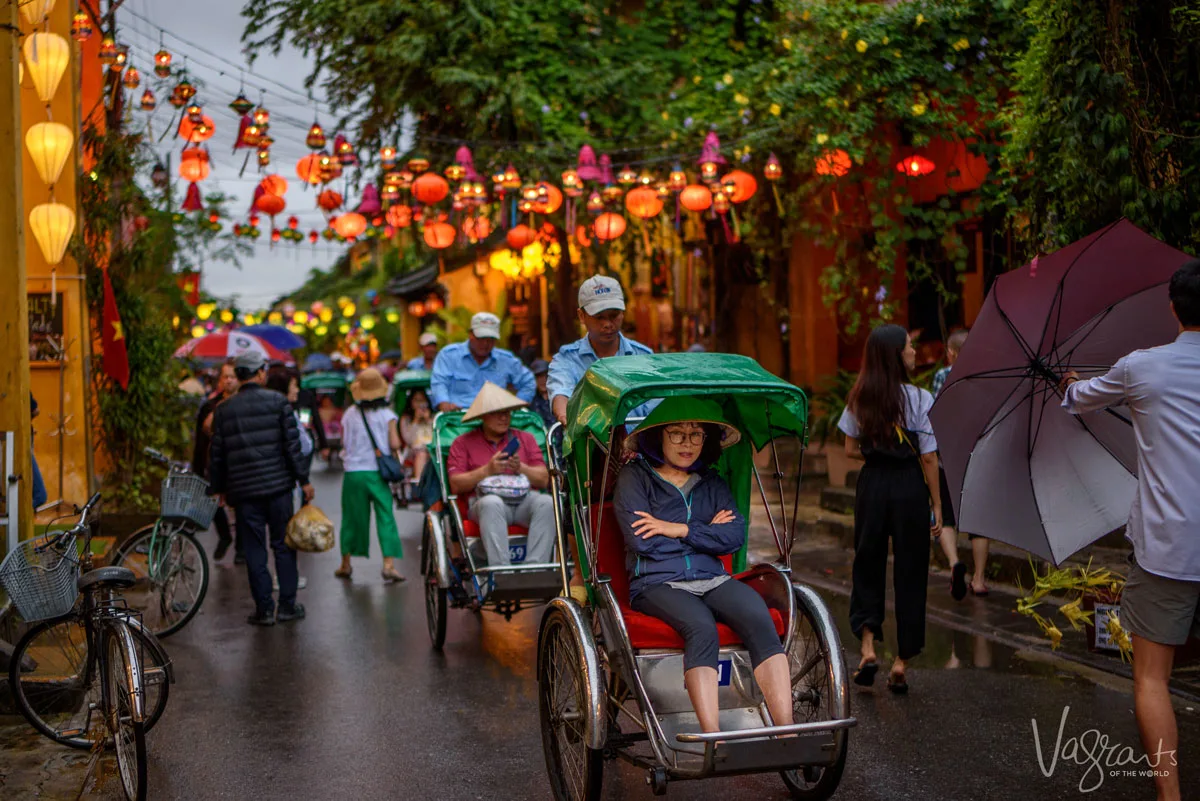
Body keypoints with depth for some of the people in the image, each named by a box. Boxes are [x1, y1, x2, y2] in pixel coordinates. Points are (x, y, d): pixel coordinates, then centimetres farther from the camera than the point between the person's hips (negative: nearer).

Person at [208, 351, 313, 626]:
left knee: (254, 549, 5)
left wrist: (218, 488, 16)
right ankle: (288, 605, 10)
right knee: (283, 544, 9)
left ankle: (264, 608, 7)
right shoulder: (278, 402, -2)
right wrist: (303, 480, 0)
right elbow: (292, 444, -5)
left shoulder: (223, 410, 4)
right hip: (278, 485, -1)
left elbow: (216, 453, 6)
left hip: (243, 490, 1)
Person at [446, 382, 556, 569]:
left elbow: (544, 480, 13)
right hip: (485, 501, -2)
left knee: (546, 503, -32)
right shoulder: (463, 442, 16)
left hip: (524, 499, 2)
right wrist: (487, 470, -9)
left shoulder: (526, 439, 24)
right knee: (492, 503, -39)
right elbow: (456, 485, 3)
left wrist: (521, 468, -6)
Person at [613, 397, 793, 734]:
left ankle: (786, 732, -33)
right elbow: (641, 541, -8)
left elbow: (736, 535, 5)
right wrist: (707, 531, 2)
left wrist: (680, 530, -8)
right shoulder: (634, 477, 6)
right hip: (657, 583, -4)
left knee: (759, 618, -27)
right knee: (701, 627, -35)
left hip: (712, 579, 4)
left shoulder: (713, 483, 21)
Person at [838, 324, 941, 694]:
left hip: (872, 486, 3)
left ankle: (868, 648, 0)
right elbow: (928, 458, -9)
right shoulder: (919, 399, -11)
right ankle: (901, 664, 11)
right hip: (910, 489, -3)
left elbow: (852, 450, 5)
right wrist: (936, 505, -2)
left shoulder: (859, 399, 1)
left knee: (868, 566, 16)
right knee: (909, 573, 7)